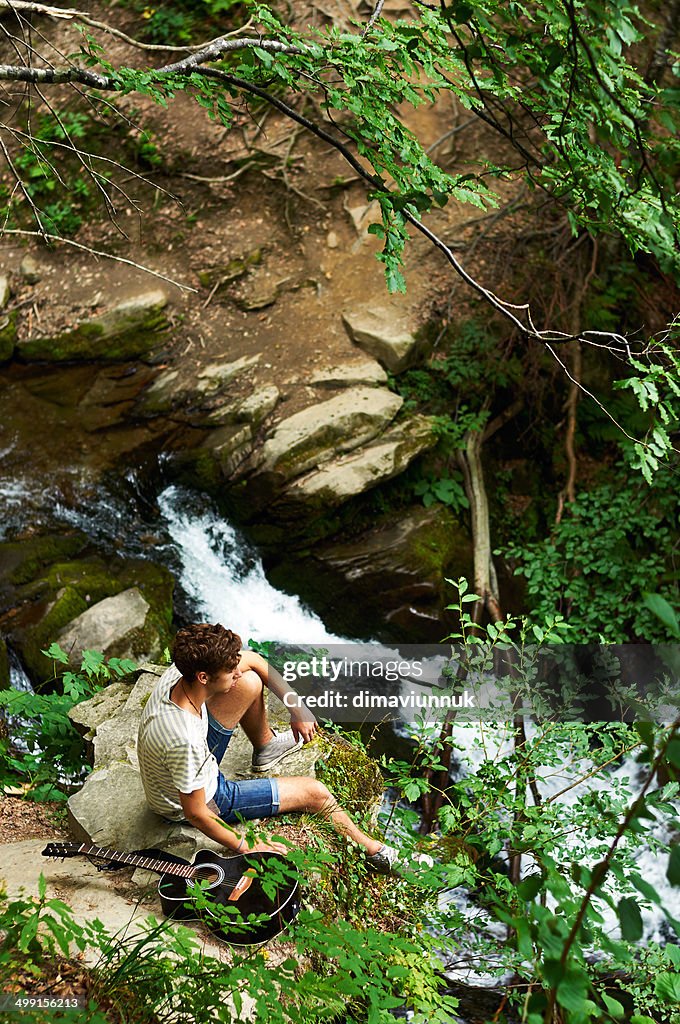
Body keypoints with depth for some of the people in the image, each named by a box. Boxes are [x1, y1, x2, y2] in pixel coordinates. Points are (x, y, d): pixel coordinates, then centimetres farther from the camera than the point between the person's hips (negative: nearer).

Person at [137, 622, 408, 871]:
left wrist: (296, 707, -1)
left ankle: (265, 747, 28)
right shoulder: (184, 740, -44)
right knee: (314, 791, -1)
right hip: (204, 798, -7)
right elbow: (195, 814, -30)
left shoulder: (180, 672, -24)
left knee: (250, 682, -3)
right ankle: (373, 850, 23)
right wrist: (246, 848, -17)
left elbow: (252, 659, -5)